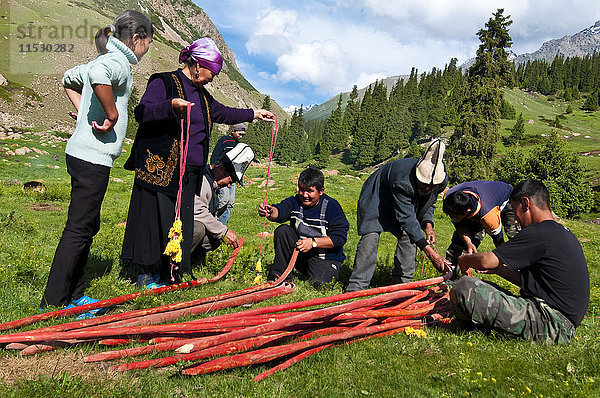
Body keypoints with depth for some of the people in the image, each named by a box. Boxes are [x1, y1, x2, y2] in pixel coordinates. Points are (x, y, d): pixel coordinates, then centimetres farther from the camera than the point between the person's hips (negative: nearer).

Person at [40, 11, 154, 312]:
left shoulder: (107, 60, 18)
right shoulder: (118, 61, -11)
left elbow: (70, 78, 32)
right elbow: (97, 74, -35)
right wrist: (112, 115, -23)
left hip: (83, 154, 10)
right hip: (93, 157, -10)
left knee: (87, 227, 15)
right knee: (78, 230, -4)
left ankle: (73, 295, 25)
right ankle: (53, 303, 6)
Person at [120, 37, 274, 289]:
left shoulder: (201, 94, 20)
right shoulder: (164, 82, -4)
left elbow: (222, 113, 32)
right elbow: (141, 112, -15)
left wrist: (253, 114, 34)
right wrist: (171, 106, -31)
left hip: (189, 172, 8)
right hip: (159, 168, -8)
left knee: (180, 220, 7)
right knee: (155, 217, -4)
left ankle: (164, 273, 17)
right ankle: (145, 275, 9)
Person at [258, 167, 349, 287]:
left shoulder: (332, 206, -13)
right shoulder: (295, 202, -3)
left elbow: (339, 237, -18)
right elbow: (280, 211, -25)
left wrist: (313, 242, -28)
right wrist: (271, 212, -50)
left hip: (325, 256, -3)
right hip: (299, 252, 3)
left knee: (320, 283, -27)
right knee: (282, 231, -18)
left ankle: (328, 272, 12)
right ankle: (281, 274, -10)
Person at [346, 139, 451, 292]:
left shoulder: (442, 180, -22)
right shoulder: (401, 181, -43)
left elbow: (429, 203, 0)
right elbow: (407, 219, -42)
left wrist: (428, 224, -20)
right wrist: (431, 253, -45)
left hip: (406, 202, 7)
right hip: (375, 198, -7)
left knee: (408, 236, -5)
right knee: (371, 235, -20)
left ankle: (403, 282, 9)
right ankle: (356, 286, -16)